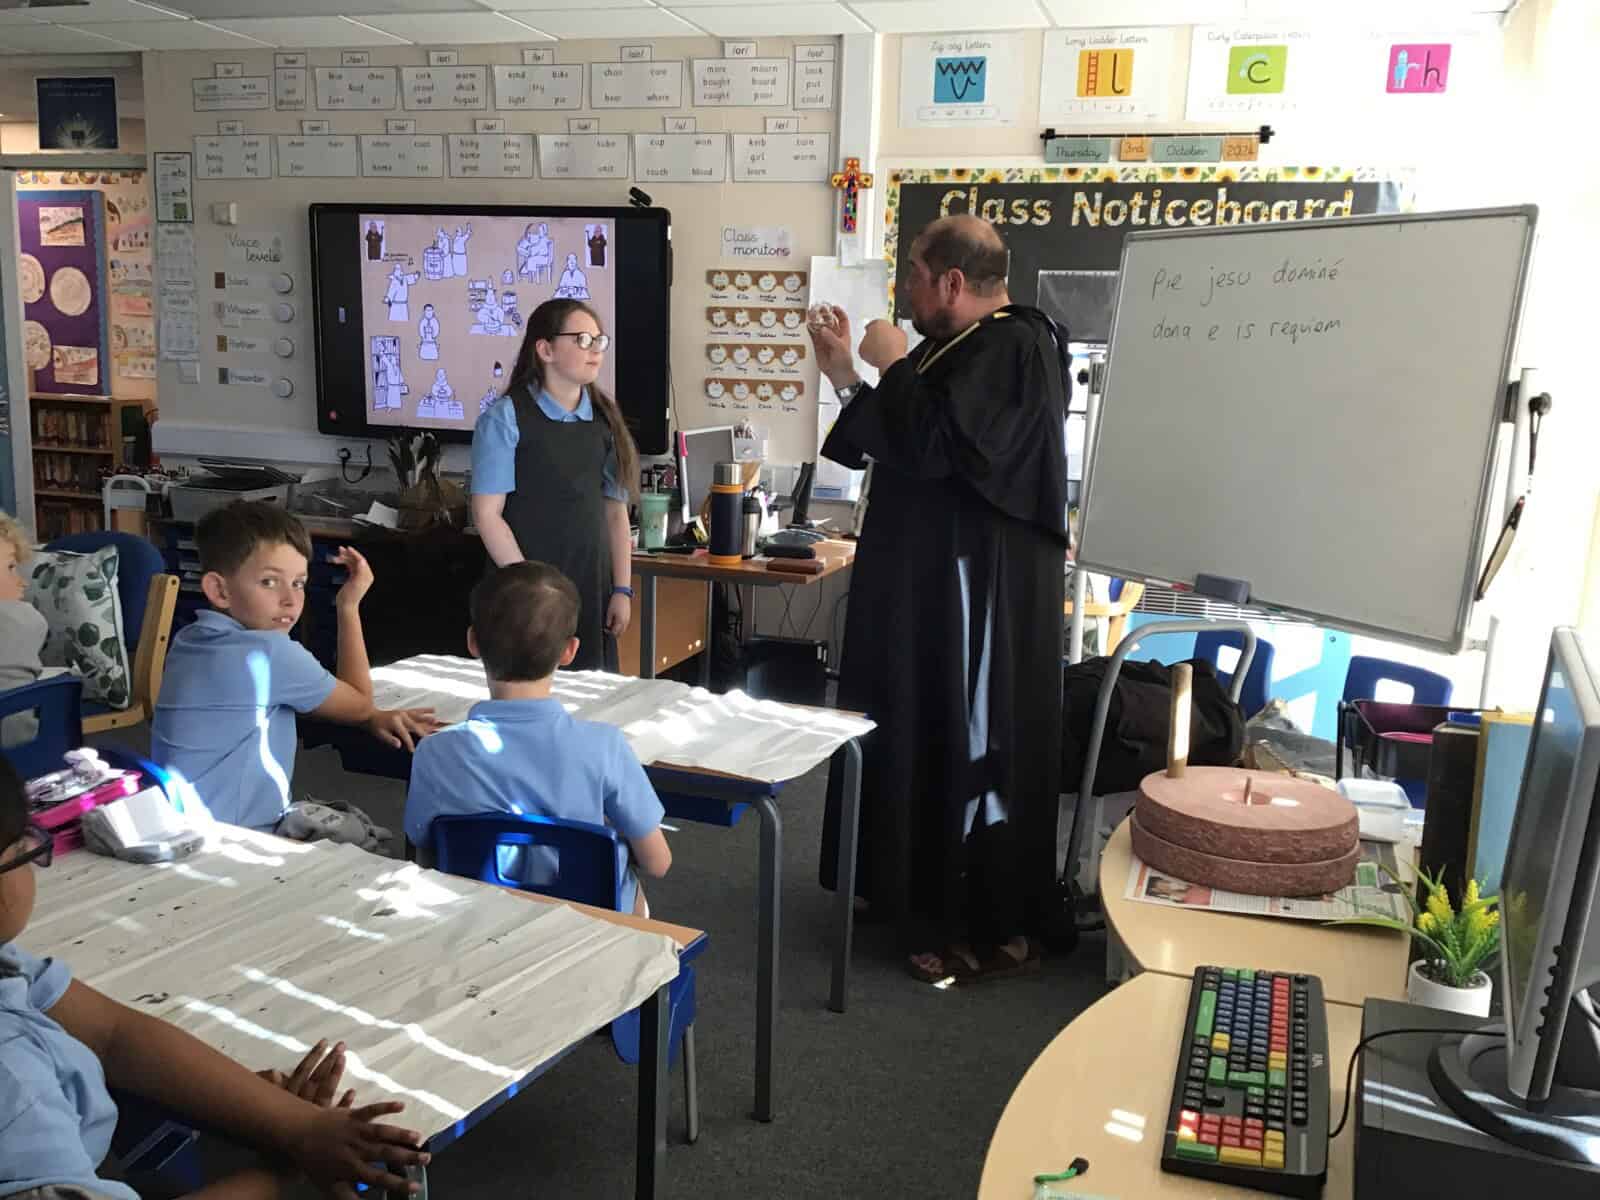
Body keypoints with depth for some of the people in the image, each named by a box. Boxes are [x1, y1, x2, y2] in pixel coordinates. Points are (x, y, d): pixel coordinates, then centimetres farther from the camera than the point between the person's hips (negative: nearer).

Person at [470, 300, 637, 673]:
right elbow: (487, 513, -10)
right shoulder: (506, 417, -7)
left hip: (593, 588, 5)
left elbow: (615, 511, 10)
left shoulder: (605, 420, 9)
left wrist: (622, 590, 4)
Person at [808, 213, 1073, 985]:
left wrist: (894, 366, -13)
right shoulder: (967, 346, 15)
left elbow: (929, 444, -28)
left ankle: (996, 932, 9)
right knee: (930, 735, 16)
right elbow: (903, 444, 21)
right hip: (937, 582, 10)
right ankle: (928, 895, 30)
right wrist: (845, 374, 14)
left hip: (979, 590, -10)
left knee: (973, 742, -3)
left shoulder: (1012, 347, -17)